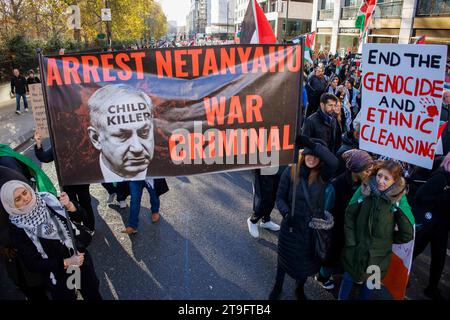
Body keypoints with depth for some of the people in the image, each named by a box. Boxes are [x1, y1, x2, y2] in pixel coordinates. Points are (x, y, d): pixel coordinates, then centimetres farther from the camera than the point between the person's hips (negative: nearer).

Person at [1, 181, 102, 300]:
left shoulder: (48, 200, -10)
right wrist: (66, 263, -23)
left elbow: (79, 215, -6)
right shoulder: (17, 229, -15)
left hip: (80, 256, 3)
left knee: (93, 294, 20)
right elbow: (33, 263, -14)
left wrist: (69, 205, -28)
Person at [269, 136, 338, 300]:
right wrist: (286, 212, -25)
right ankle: (278, 286, 51)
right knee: (284, 258, 21)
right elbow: (280, 197, -6)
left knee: (307, 260, 22)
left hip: (313, 228, 1)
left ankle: (300, 289, 53)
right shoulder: (290, 172, -14)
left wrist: (312, 144, -44)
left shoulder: (323, 175, -13)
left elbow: (333, 162, -36)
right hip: (291, 226, -1)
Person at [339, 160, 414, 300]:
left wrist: (387, 240, 0)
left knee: (369, 283, 20)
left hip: (378, 256, -1)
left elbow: (407, 233, -8)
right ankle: (341, 298, 44)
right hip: (355, 251, 1)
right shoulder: (364, 189, -11)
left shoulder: (399, 199, -14)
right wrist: (351, 242, -8)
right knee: (348, 278, 20)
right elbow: (349, 215, -5)